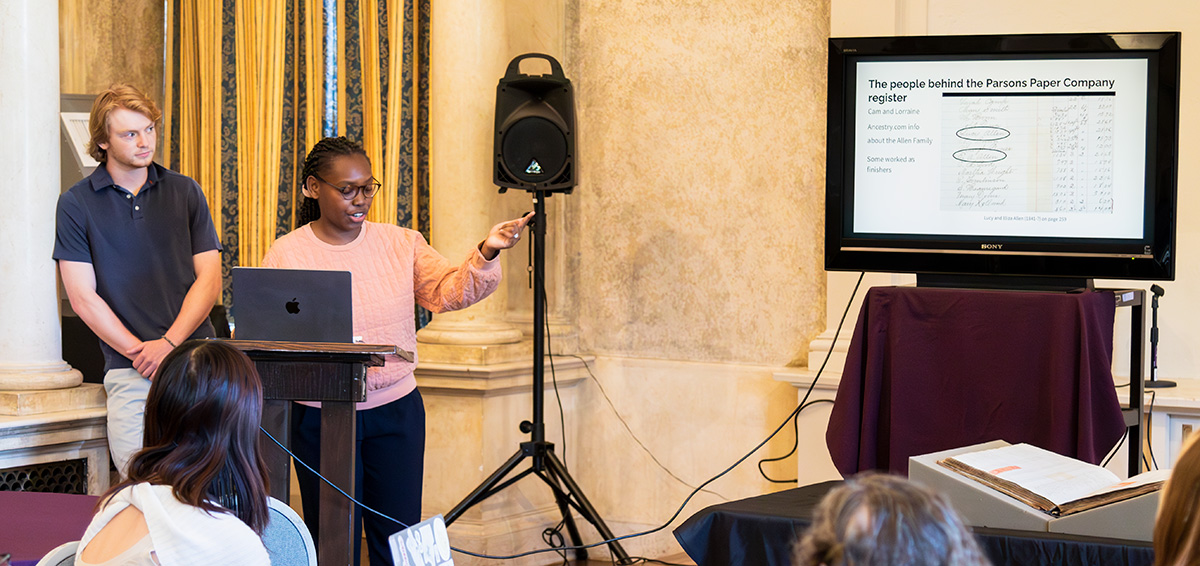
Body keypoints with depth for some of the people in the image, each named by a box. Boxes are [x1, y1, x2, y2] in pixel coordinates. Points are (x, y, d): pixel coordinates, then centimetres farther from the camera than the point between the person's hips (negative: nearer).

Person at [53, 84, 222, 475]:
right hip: (128, 370, -2)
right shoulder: (77, 204, 6)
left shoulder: (185, 192, 12)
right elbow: (83, 298, 1)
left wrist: (168, 343, -7)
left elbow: (209, 279, 7)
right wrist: (140, 352, -8)